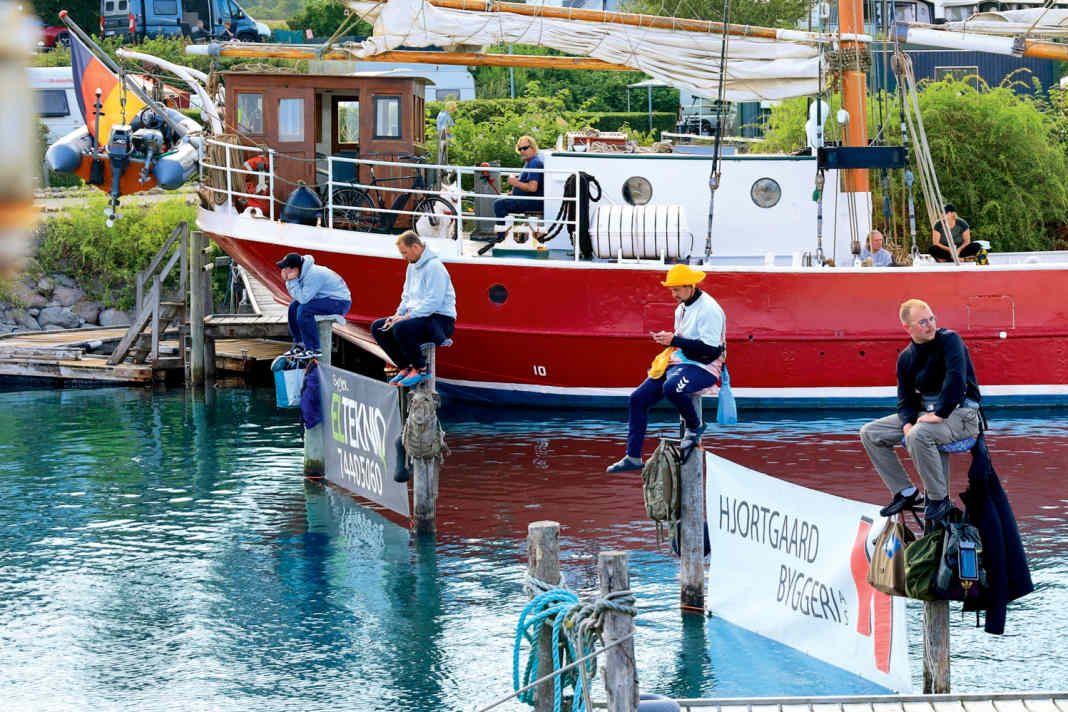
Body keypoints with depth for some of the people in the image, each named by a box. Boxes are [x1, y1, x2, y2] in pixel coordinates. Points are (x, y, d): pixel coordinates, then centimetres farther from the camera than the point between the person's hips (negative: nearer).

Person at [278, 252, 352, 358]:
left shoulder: (313, 275, -26)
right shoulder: (303, 272, 3)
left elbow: (303, 299, -28)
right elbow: (298, 297, 8)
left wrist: (292, 281, -21)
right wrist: (288, 282, -6)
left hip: (341, 303, -10)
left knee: (304, 309, -26)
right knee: (294, 306, 7)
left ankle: (313, 350, -20)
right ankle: (299, 344, 11)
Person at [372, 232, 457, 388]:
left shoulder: (434, 267, -16)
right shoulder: (412, 267, 15)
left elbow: (434, 302, -24)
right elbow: (407, 297, 23)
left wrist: (408, 316, -22)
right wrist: (398, 315, 4)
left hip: (440, 320, -10)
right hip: (418, 316, 10)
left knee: (401, 329, -34)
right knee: (377, 327, 2)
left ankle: (421, 370, -17)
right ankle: (405, 367, 6)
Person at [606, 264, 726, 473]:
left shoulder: (709, 309, -15)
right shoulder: (681, 309, 15)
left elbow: (711, 349, -22)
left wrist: (674, 340, -22)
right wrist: (667, 339, 4)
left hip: (702, 368, -9)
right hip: (679, 363, 9)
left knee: (671, 387, -39)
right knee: (638, 398, -1)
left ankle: (695, 426, -11)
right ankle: (633, 457, 4)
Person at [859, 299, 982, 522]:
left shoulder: (949, 340, -13)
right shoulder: (906, 358, 6)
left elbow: (956, 378, -25)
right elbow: (905, 399, 8)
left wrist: (939, 415, -26)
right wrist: (907, 424, -14)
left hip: (960, 412, -8)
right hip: (925, 412, 8)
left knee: (919, 435, -37)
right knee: (870, 433, 1)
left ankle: (939, 498, -19)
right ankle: (906, 493, 3)